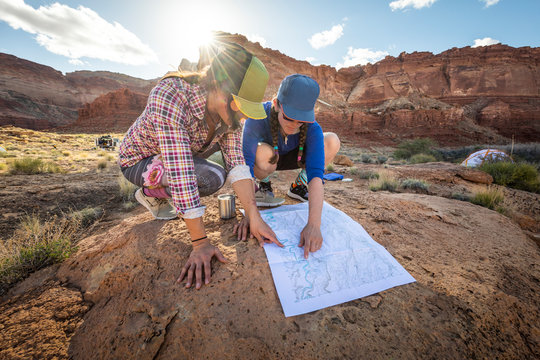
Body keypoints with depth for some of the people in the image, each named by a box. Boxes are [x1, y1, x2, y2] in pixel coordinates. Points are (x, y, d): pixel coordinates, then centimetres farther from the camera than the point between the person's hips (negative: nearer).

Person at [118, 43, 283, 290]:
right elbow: (181, 173, -42)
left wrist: (255, 217, -32)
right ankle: (151, 195, 0)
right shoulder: (169, 96, -38)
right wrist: (200, 243, -40)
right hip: (138, 160, -6)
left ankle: (168, 193, 9)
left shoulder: (228, 109, -18)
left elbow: (236, 164, -23)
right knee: (208, 178, -29)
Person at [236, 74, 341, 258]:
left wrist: (313, 225, -49)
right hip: (266, 160, -2)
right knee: (263, 152, -40)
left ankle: (298, 186, -3)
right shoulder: (258, 118, -34)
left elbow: (316, 173, -39)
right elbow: (246, 166, -38)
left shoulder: (311, 128, -29)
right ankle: (264, 186, -6)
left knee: (332, 141, -22)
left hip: (291, 158, 2)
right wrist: (250, 214, -45)